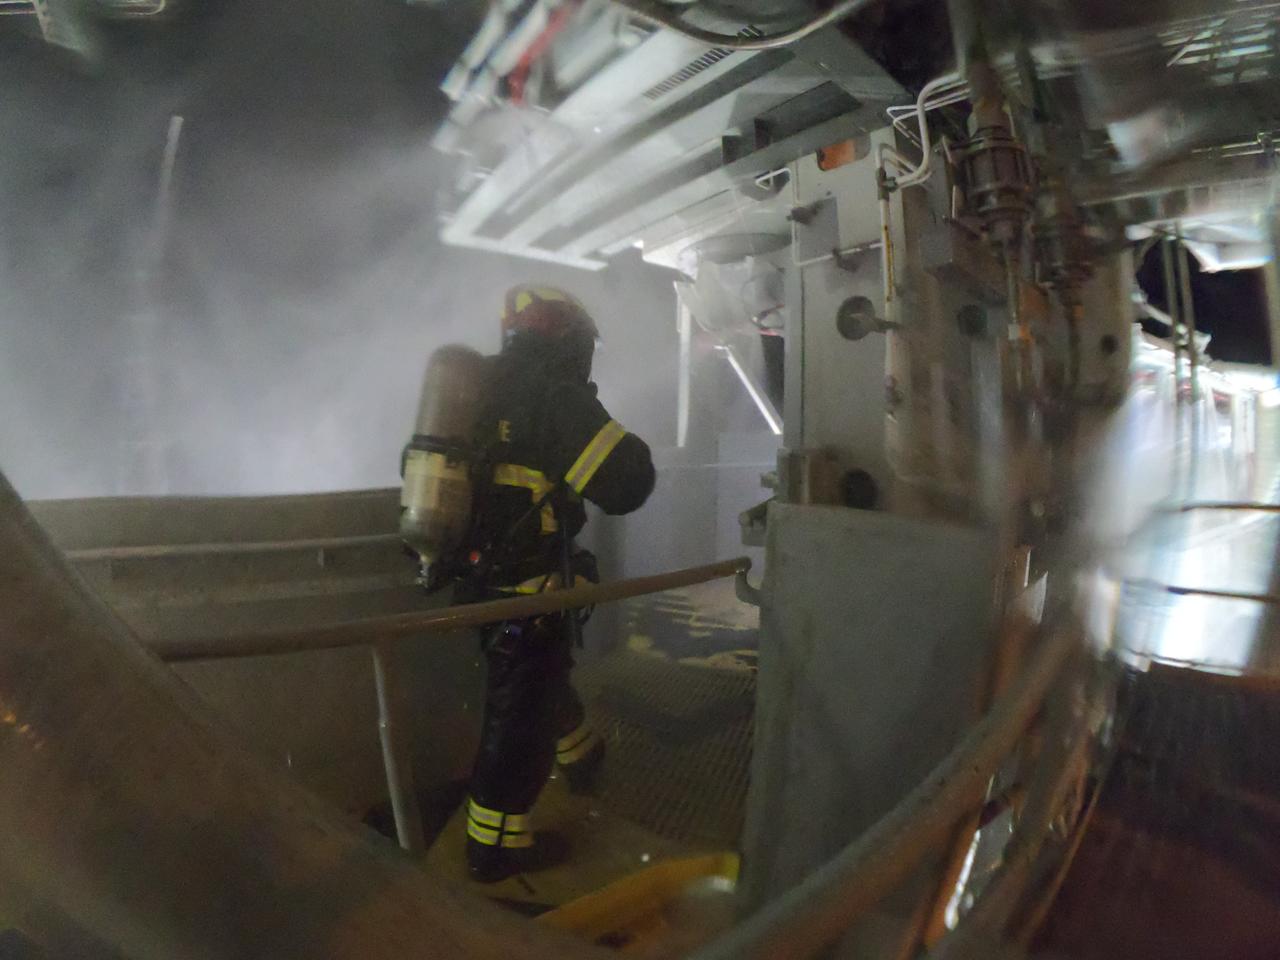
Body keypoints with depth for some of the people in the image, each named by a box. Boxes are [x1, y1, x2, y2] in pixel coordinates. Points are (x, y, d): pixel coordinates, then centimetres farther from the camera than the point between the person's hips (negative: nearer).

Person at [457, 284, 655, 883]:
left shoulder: (486, 392, 6)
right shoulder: (553, 396, -18)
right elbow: (625, 486, -24)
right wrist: (630, 447, -3)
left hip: (483, 581, 9)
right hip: (529, 593, -9)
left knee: (543, 681, 28)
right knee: (521, 716, 7)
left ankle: (582, 759, 52)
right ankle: (494, 847, 23)